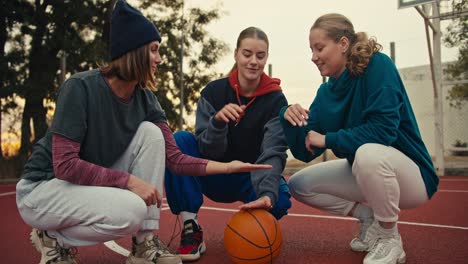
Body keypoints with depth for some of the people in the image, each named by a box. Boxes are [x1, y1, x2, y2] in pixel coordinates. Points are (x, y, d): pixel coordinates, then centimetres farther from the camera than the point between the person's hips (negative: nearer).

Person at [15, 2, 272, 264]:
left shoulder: (145, 98, -5)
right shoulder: (81, 87, -24)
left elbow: (174, 157, -8)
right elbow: (65, 164, -27)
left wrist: (226, 166, -18)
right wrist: (129, 180, -28)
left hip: (95, 182, 7)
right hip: (42, 189, -6)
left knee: (150, 132, -16)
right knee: (132, 210, -32)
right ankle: (54, 238, -2)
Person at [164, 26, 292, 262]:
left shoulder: (275, 100, -12)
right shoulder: (213, 91, -10)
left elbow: (273, 152, -25)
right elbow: (208, 151, -17)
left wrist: (267, 193, -43)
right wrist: (218, 122, -38)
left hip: (251, 179, -1)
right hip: (213, 175, 1)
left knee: (280, 200, -33)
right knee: (180, 140, -25)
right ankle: (191, 228, -19)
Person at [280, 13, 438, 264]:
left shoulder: (377, 65, -17)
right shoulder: (326, 92, 0)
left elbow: (383, 129, -29)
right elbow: (304, 152, -5)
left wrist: (328, 139, -21)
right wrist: (289, 118, -23)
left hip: (410, 174, -7)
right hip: (365, 171, 7)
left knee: (368, 153, -38)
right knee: (298, 185, 0)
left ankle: (390, 238, -12)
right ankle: (369, 217, 10)